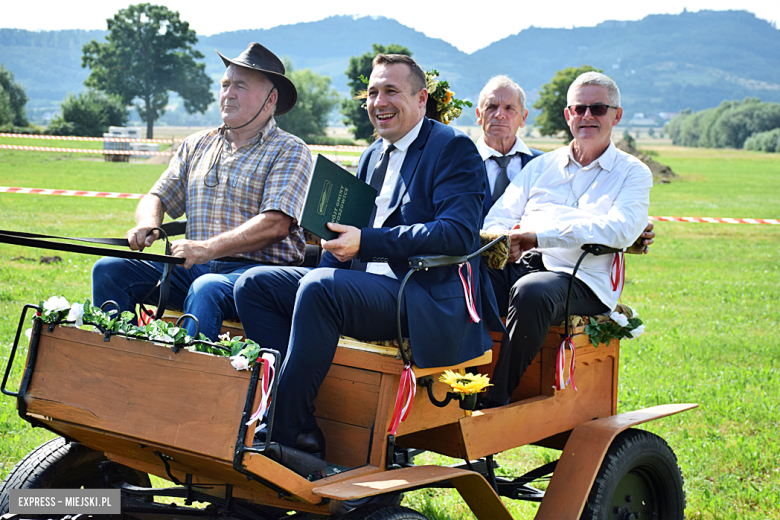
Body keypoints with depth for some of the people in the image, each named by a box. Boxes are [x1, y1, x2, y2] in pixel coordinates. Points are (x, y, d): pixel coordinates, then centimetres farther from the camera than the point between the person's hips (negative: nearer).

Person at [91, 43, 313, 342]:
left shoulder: (289, 151, 0)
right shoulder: (197, 145, 20)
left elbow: (276, 225, -14)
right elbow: (157, 197, 19)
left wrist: (208, 248, -25)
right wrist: (147, 225, -7)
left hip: (258, 271, -6)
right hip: (196, 267, 6)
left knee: (207, 288, -38)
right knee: (109, 270, -12)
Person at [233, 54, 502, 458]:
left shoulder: (454, 149, -3)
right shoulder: (372, 156, 23)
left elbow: (458, 234, -18)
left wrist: (366, 242, -23)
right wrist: (338, 242, -2)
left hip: (426, 300, -9)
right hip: (365, 285, 9)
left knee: (318, 287, -33)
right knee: (254, 284, -5)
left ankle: (286, 432, -24)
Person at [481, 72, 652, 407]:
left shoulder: (633, 173, 12)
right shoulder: (541, 165, 25)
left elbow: (621, 229, -8)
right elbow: (499, 215, 16)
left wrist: (541, 235, -15)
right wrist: (504, 240, -11)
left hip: (581, 279, -4)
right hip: (519, 265, 4)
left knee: (531, 292, -38)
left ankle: (498, 400, -29)